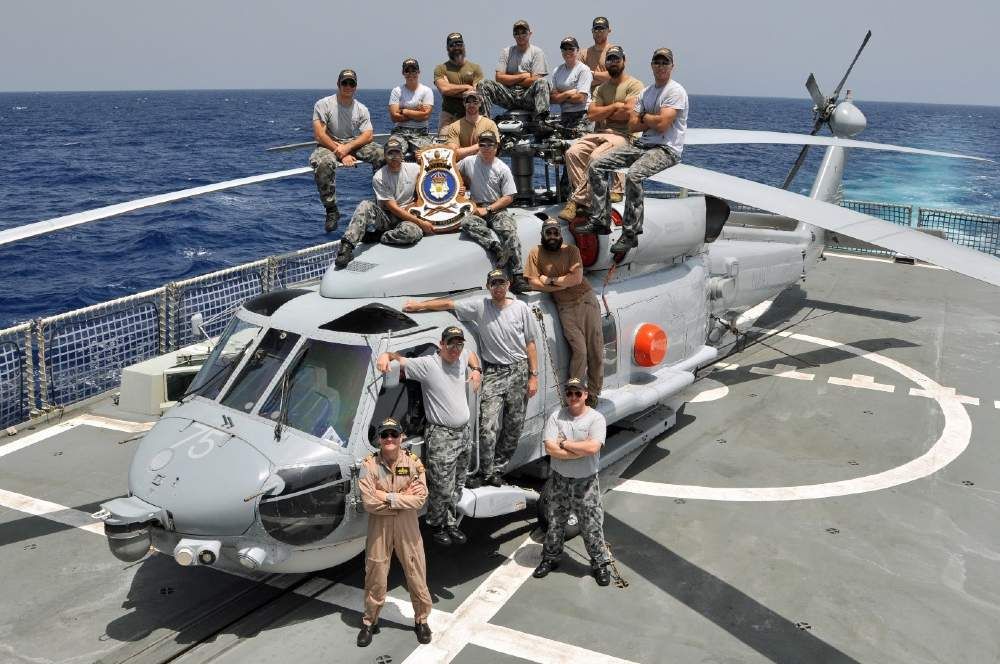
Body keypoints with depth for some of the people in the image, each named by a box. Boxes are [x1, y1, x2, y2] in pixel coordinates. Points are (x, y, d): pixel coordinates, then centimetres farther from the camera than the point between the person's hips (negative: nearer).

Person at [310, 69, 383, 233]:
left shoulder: (362, 109, 5)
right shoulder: (323, 104, -6)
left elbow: (368, 135, -6)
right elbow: (319, 135, -14)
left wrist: (347, 148, -24)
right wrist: (341, 154, -21)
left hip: (355, 144, 3)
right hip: (328, 146, -3)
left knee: (381, 155, -23)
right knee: (323, 164, -38)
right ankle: (331, 211, -23)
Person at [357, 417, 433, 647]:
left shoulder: (413, 462, -6)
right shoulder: (369, 465, -10)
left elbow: (420, 498, -16)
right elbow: (369, 502, -19)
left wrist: (388, 497, -20)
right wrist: (403, 498, -18)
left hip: (407, 527, 1)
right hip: (379, 527, -1)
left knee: (417, 576, 10)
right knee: (375, 578, 12)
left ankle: (421, 620, 31)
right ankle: (370, 622, 32)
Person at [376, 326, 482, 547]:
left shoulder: (463, 357, 6)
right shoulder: (427, 365, -15)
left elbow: (472, 354, 29)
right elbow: (402, 360, -22)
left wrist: (476, 369, 12)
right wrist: (387, 355, -42)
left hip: (463, 432, 7)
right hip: (440, 436, -7)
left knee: (457, 487, 18)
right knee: (442, 489, -3)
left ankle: (451, 524, 33)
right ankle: (436, 526, 19)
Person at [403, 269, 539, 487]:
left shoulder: (521, 308, 4)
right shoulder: (479, 306, 0)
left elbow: (530, 344, 6)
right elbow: (448, 304, 3)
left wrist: (534, 375, 2)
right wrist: (419, 305, -6)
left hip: (519, 371, 2)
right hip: (493, 373, -2)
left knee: (513, 428, 6)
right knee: (488, 428, -11)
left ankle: (497, 469, 20)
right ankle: (485, 473, 3)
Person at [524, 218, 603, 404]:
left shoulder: (571, 250, 3)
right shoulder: (536, 253, 2)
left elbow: (577, 278, -9)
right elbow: (533, 284, -4)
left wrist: (551, 281, -8)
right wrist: (564, 284, -8)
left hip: (587, 299, 2)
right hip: (566, 308, -1)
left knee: (596, 350, 1)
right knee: (579, 350, -13)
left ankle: (593, 393, 14)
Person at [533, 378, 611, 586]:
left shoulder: (596, 418, -10)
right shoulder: (556, 417, -4)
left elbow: (593, 447, -25)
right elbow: (550, 448, -16)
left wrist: (564, 443, -17)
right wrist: (581, 451, -19)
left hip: (586, 482, -2)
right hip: (559, 480, 2)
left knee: (592, 526, 4)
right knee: (555, 522, 16)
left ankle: (599, 563, 21)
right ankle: (550, 558, 34)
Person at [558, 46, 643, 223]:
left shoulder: (634, 85, 3)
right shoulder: (602, 88, 22)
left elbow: (628, 112, -13)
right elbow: (591, 114, 8)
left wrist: (604, 114, 2)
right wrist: (615, 106, -2)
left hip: (622, 136, -6)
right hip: (599, 133, 6)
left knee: (595, 157, -33)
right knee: (572, 152, -21)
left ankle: (578, 200, -28)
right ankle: (584, 199, -24)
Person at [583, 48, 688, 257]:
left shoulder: (676, 91, -7)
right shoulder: (645, 92, 17)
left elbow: (661, 124, -19)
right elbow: (632, 125, 10)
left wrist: (645, 117, 0)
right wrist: (654, 120, -4)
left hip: (666, 149, -8)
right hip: (643, 145, 8)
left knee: (633, 175, -36)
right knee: (596, 166, -3)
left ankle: (630, 234, -28)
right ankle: (600, 221, -5)